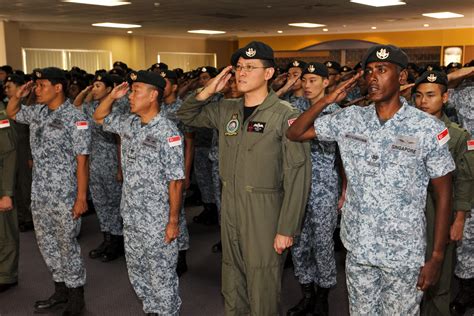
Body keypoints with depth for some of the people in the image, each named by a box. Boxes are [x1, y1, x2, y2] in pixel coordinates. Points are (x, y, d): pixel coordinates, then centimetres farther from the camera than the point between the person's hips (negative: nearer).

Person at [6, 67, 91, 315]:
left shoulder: (75, 118, -14)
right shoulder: (37, 112, 6)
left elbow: (81, 161, -15)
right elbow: (11, 113, 27)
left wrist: (81, 197, -17)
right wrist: (17, 95, 6)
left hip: (64, 195, -7)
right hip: (39, 192, 7)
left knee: (67, 245, 5)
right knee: (46, 243, 16)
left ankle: (76, 296, 22)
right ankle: (61, 289, 33)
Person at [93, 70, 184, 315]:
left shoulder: (167, 132, -17)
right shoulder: (128, 124, 5)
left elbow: (175, 181, -17)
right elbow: (99, 117, 23)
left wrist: (173, 221, -16)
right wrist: (112, 96, 4)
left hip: (158, 221, -7)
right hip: (131, 217, 8)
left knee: (162, 275, 7)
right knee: (137, 272, 20)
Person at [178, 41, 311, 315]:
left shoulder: (285, 115, -14)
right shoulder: (226, 109, 6)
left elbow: (298, 175, -16)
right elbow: (186, 116, 17)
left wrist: (287, 229, -18)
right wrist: (208, 91, -1)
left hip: (265, 214, -6)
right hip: (230, 210, 6)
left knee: (263, 288, 7)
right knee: (232, 285, 21)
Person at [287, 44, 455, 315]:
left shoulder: (429, 128, -11)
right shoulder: (351, 118, -2)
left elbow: (443, 193, -6)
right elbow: (294, 133, 1)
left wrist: (437, 258, -8)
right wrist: (327, 100, -12)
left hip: (404, 254, -3)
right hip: (358, 247, 3)